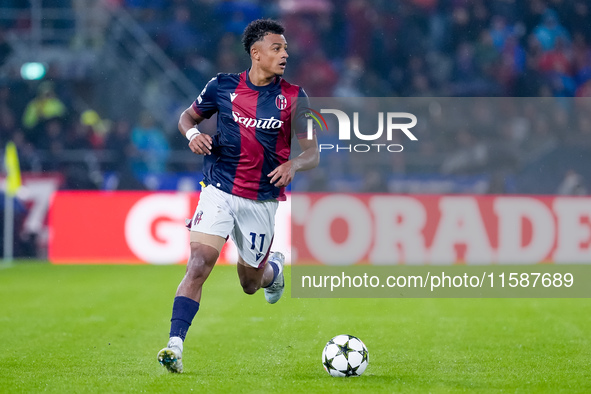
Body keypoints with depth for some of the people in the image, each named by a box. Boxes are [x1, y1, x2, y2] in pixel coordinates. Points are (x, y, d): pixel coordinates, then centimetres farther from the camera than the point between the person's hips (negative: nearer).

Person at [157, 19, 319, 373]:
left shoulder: (293, 97, -2)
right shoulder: (223, 86, -1)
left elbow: (312, 152, -2)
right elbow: (187, 116, 14)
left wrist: (293, 164, -24)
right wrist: (193, 133, -9)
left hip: (262, 200, 1)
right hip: (220, 191, -1)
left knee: (250, 284, 15)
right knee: (199, 263, -21)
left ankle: (275, 267, 51)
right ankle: (175, 345, -23)